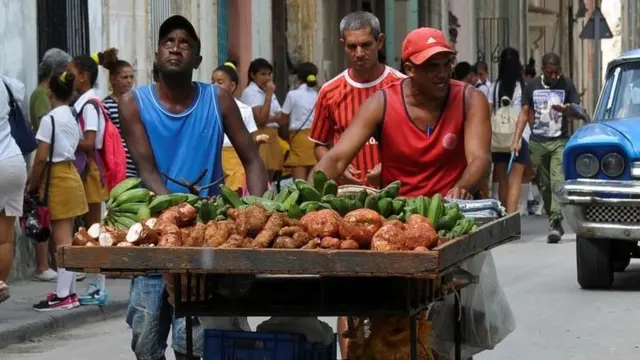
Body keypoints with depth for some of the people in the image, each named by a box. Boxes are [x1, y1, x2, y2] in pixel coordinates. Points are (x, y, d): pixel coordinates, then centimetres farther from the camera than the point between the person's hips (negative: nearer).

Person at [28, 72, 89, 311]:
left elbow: (41, 158, -16)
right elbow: (74, 148, 8)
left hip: (57, 179, -8)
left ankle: (63, 295, -7)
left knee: (62, 240, -8)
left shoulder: (49, 120, -14)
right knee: (66, 239, 13)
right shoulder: (73, 119, 10)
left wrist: (32, 186, -4)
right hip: (71, 174, 8)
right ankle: (68, 291, 17)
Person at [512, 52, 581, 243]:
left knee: (558, 182, -16)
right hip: (537, 142, 3)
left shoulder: (567, 85, 2)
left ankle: (555, 224, -23)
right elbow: (525, 114, 11)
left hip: (560, 141, -2)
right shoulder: (533, 85, 7)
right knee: (543, 184, 5)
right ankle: (555, 222, 17)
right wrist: (516, 140, 3)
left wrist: (566, 110, -23)